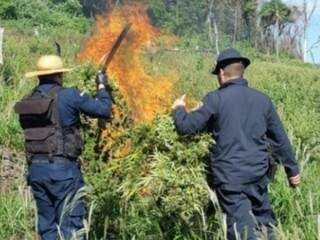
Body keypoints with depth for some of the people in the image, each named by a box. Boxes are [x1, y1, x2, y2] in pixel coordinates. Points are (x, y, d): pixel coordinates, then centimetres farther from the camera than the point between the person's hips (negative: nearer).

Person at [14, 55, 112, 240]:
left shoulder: (27, 103, 9)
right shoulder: (69, 96, -9)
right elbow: (104, 110, -5)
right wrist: (102, 86, 13)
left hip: (36, 169, 6)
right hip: (62, 168, -6)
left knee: (47, 224, 14)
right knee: (71, 223, 0)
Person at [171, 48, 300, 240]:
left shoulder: (216, 99, -7)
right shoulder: (262, 99, 6)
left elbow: (186, 126, -4)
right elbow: (280, 138, 11)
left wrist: (179, 109, 17)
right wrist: (293, 169, 21)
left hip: (229, 176, -4)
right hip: (258, 173, 4)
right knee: (265, 221, 19)